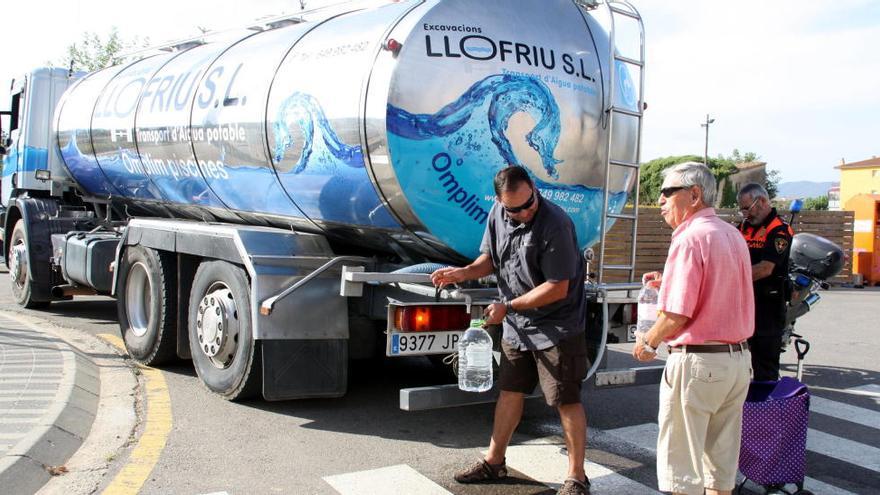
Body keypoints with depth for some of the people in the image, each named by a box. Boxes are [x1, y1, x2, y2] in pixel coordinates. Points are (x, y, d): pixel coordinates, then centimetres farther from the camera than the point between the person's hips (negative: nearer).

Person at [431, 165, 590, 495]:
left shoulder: (555, 224, -25)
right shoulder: (498, 213, -2)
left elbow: (557, 289, -23)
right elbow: (491, 258, 13)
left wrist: (508, 306, -17)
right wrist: (464, 273, -7)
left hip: (557, 327, -7)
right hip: (516, 325, 7)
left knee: (567, 401, 1)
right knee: (509, 392, 17)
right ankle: (494, 461, 33)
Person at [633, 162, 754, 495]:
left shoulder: (689, 239, -16)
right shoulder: (732, 235, 11)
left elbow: (677, 314, -20)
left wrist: (648, 342, -3)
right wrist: (667, 282, 16)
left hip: (697, 362, -8)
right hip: (738, 358, 9)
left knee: (681, 461, 4)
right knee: (721, 459, 17)